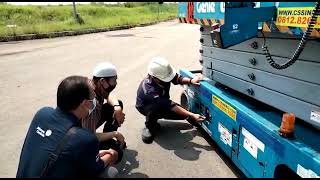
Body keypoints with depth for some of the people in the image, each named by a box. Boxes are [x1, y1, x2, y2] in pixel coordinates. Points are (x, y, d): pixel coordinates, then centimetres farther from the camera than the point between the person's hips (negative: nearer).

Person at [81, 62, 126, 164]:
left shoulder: (98, 88, -16)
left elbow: (108, 95, 6)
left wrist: (117, 107, -14)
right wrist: (114, 134, -20)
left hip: (91, 123, 8)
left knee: (119, 104, 3)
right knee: (116, 154, -22)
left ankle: (108, 140, 13)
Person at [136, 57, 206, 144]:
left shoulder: (163, 75, -27)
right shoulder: (150, 90, -42)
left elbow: (177, 78, -10)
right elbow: (171, 106, -41)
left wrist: (191, 81, -30)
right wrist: (192, 115, -41)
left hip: (162, 104, 6)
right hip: (145, 107, -6)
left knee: (183, 113, -10)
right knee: (156, 107, -40)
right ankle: (149, 127, -9)